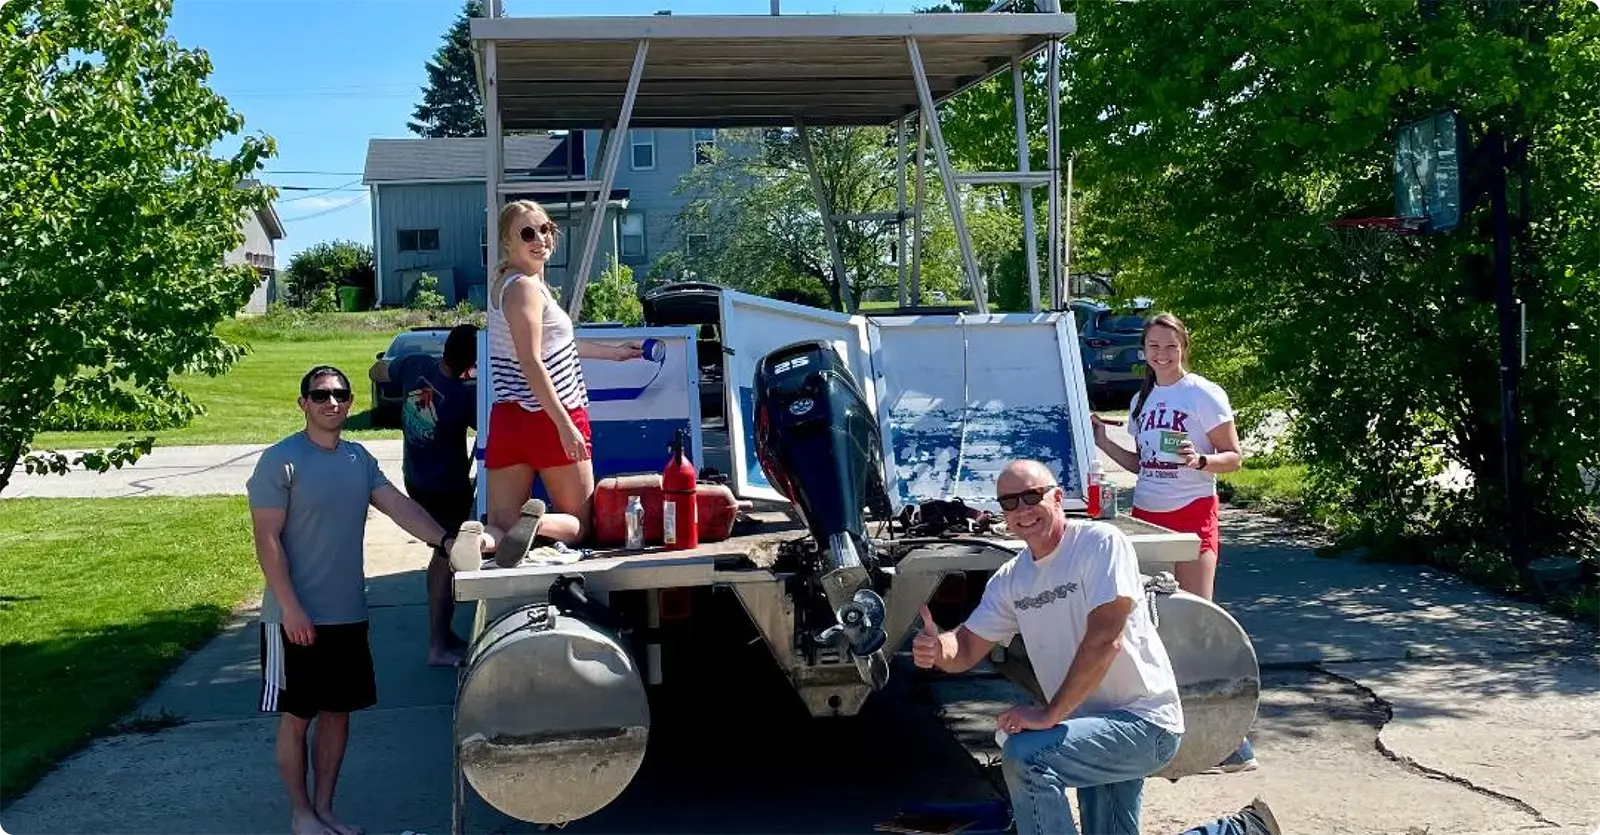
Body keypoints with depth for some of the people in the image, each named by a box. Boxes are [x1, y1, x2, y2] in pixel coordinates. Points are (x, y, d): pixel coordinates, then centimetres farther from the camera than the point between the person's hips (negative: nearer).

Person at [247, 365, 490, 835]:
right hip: (297, 618, -6)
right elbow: (267, 539, -15)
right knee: (296, 717, 6)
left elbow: (400, 506, -1)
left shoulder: (359, 458, 7)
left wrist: (445, 540, -18)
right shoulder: (280, 461, -12)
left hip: (349, 614, 6)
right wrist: (290, 607, -20)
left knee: (337, 711, 14)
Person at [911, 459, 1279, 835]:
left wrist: (1050, 715, -23)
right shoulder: (1010, 579, 6)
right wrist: (936, 649, -19)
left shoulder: (1101, 543, -16)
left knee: (1024, 757, -26)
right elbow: (966, 650, 5)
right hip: (1097, 726, 9)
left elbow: (1104, 641, -24)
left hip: (1145, 721, -8)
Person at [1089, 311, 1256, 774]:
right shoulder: (1141, 400, 15)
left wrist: (1199, 460, -24)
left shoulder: (1204, 394, -5)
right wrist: (1104, 443, 8)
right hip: (1146, 514, 7)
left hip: (1192, 514, -6)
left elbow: (1234, 456, -6)